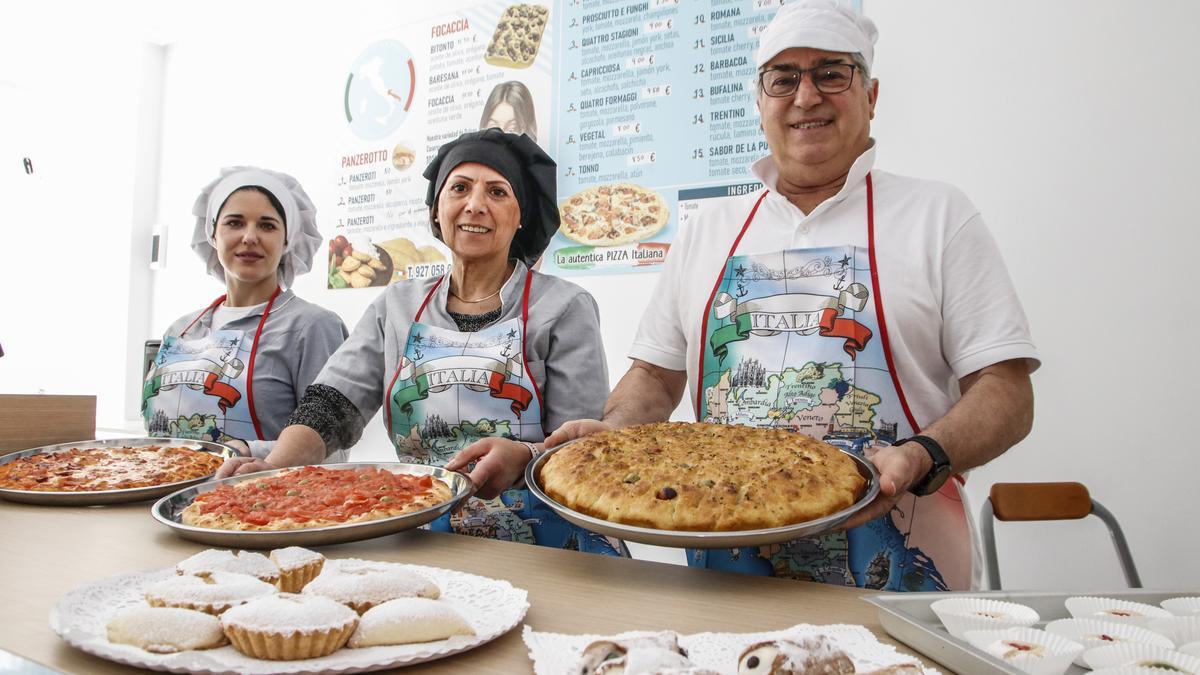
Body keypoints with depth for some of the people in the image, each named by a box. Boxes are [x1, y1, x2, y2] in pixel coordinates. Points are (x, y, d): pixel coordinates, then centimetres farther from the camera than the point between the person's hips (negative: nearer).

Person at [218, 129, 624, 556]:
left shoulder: (564, 308, 3)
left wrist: (523, 457, -25)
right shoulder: (395, 307, 15)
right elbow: (331, 406, 6)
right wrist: (274, 467, -15)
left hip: (540, 541, -1)